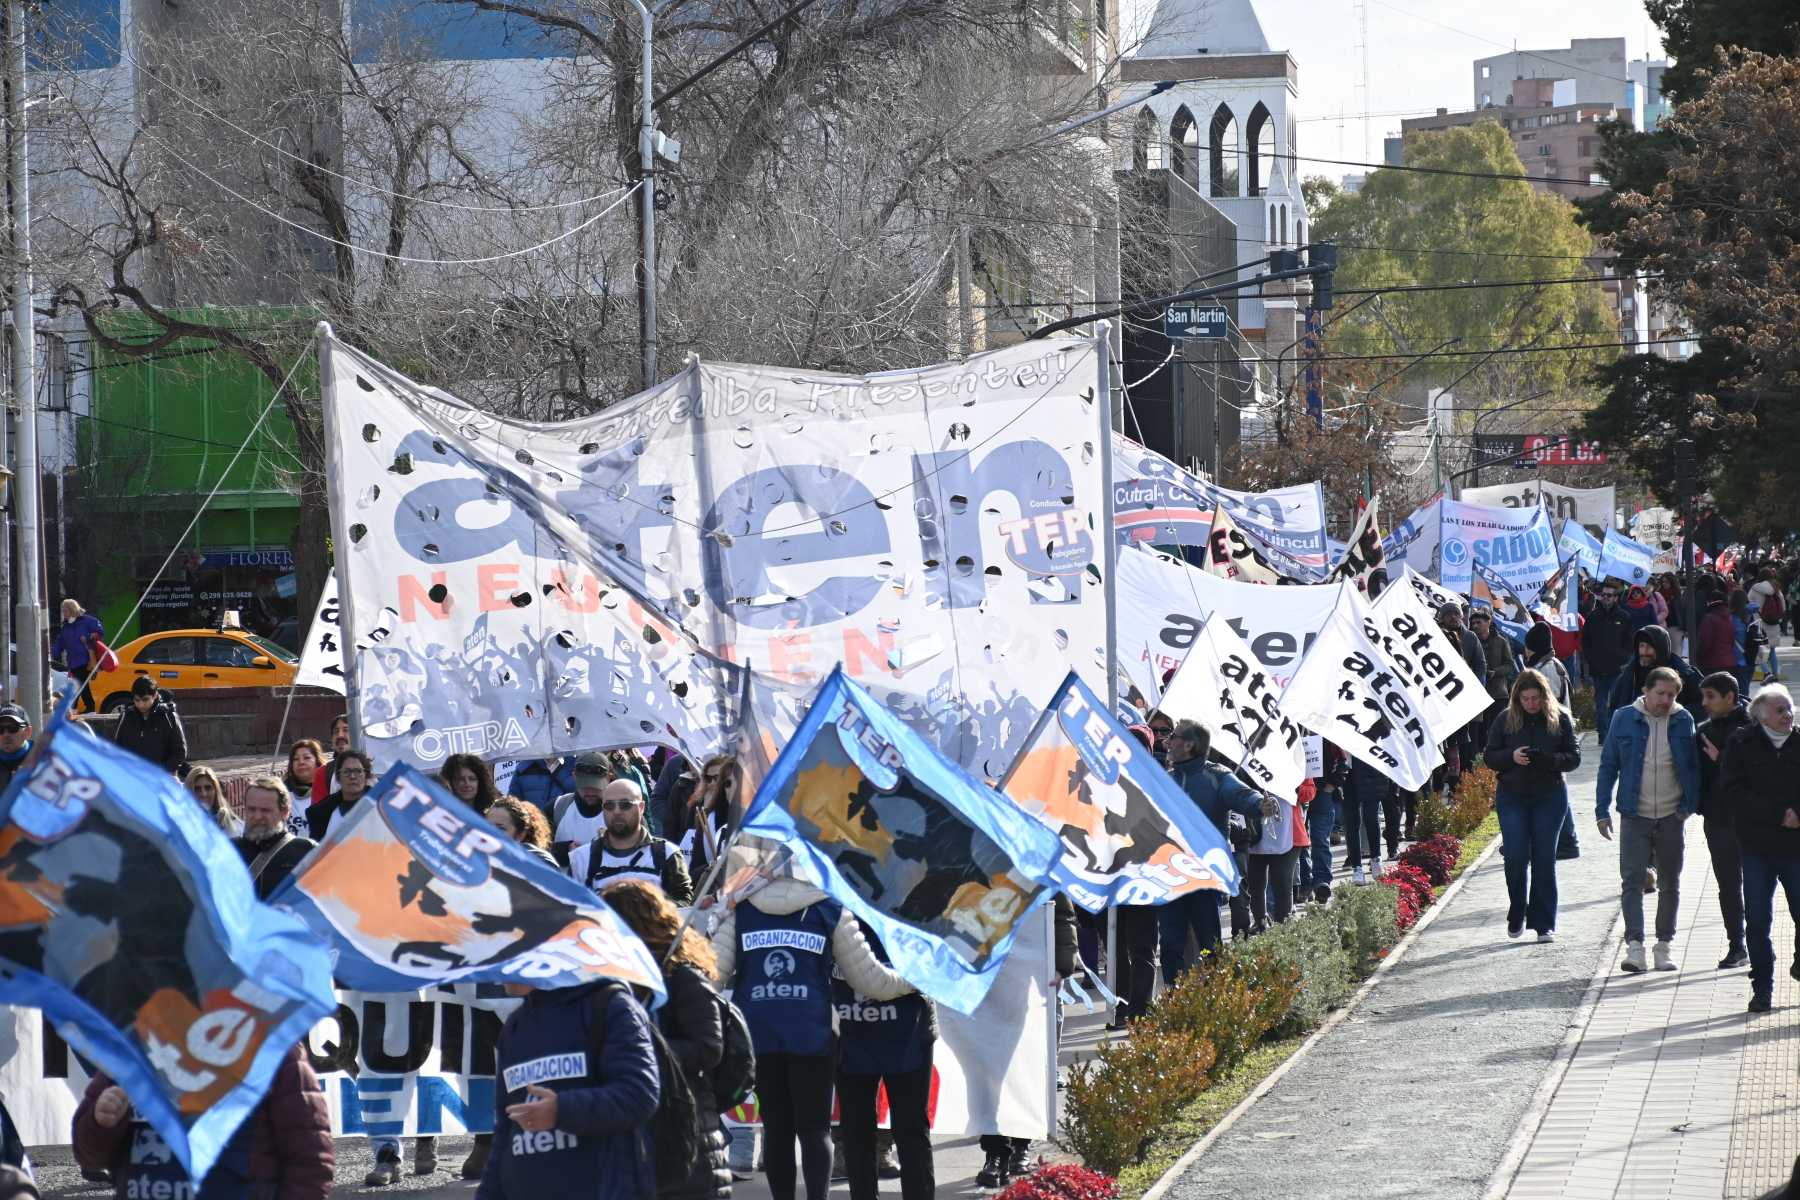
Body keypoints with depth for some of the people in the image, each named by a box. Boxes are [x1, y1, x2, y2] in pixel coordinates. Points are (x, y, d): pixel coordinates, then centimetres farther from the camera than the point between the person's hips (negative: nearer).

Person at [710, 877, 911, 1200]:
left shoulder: (741, 911, 8)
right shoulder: (831, 911, 4)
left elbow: (712, 971, 0)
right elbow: (869, 977, 6)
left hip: (756, 1036, 2)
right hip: (812, 1036, -2)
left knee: (776, 1126, 8)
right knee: (815, 1127, 2)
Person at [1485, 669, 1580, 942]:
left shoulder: (1560, 719, -2)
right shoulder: (1506, 720, 0)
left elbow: (1574, 758, -2)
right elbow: (1490, 756, 4)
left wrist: (1548, 759, -22)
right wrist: (1511, 756, -17)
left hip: (1550, 796, -1)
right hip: (1512, 796, 1)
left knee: (1544, 859, 1)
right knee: (1516, 857, -6)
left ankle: (1544, 924, 8)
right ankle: (1516, 917, 14)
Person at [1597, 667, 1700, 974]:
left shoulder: (1682, 721, 1)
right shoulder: (1624, 719, -2)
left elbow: (1694, 766, 9)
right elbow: (1608, 766, 3)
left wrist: (1689, 805, -3)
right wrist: (1602, 810, -2)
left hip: (1670, 817, 2)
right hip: (1635, 816, -2)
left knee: (1670, 883, 10)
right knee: (1632, 879, -12)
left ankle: (1665, 945, 20)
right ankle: (1634, 944, -16)